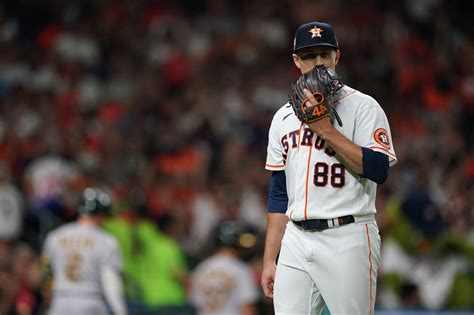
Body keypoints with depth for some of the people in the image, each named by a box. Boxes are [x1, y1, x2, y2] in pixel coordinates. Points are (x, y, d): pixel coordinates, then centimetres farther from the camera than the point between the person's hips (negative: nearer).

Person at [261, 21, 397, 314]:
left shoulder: (363, 106, 0)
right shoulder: (284, 117, 16)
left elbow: (378, 169, -14)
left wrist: (326, 128, -15)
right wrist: (270, 260, 12)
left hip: (348, 239, -5)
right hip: (296, 242, 5)